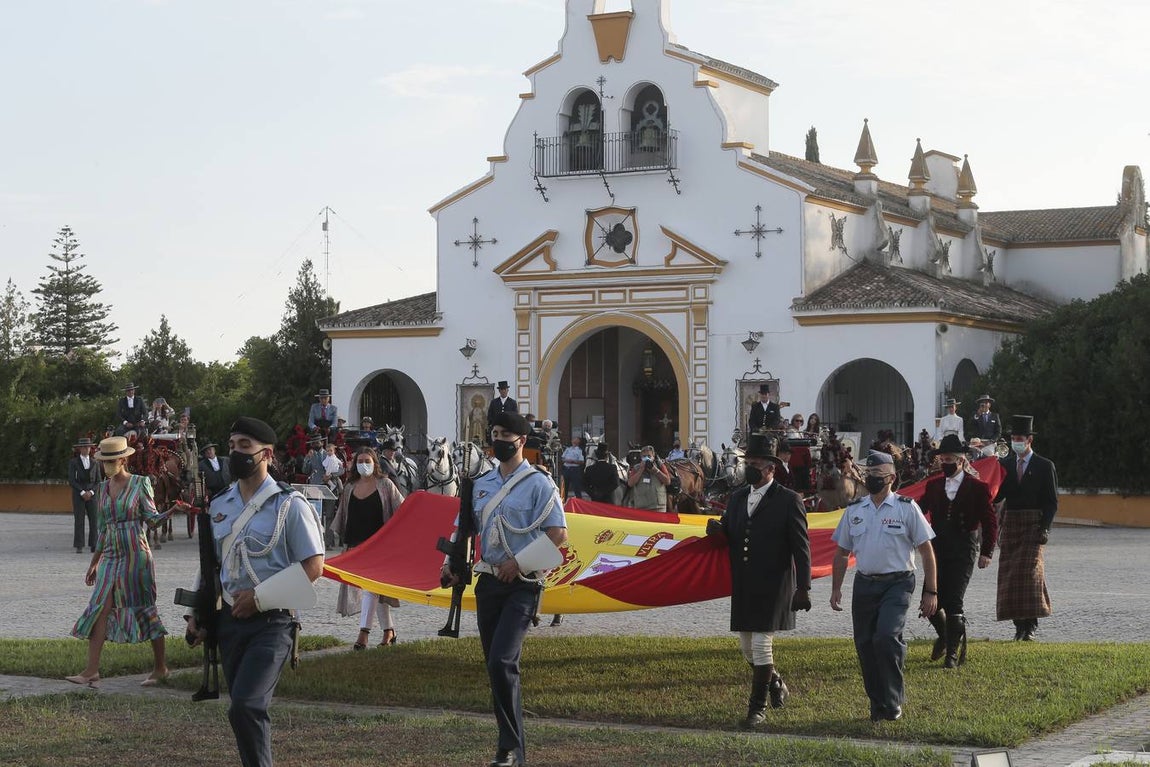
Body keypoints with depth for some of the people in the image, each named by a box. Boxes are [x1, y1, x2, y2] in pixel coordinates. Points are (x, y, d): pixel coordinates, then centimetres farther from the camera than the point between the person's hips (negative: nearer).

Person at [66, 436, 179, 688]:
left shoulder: (140, 484, -4)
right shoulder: (103, 488, 11)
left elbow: (152, 519, -6)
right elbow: (102, 530, 16)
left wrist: (173, 510, -26)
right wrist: (94, 563, 17)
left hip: (136, 554, -5)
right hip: (111, 555, 5)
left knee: (145, 609, 1)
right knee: (100, 609, -5)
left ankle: (160, 666, 13)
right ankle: (92, 671, -8)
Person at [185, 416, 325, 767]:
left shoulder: (289, 505, -7)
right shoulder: (220, 506, 11)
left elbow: (313, 567, -10)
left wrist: (259, 598, -13)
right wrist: (197, 615, 14)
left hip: (271, 622, -6)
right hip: (230, 619, 6)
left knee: (244, 707, -19)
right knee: (248, 710, 10)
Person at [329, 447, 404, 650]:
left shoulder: (385, 485, 1)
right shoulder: (350, 488, 13)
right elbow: (342, 515, 23)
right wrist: (339, 534, 18)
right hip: (355, 544, 5)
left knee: (370, 586, -15)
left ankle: (364, 632, -20)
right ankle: (388, 630, 18)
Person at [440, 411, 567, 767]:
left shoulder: (538, 484, -6)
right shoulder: (481, 483, 13)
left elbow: (558, 533, -11)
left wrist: (519, 562, -14)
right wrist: (451, 565, 10)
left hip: (522, 584, -7)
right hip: (488, 581, 7)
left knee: (502, 661, -19)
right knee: (495, 666, 7)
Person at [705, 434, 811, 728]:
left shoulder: (788, 501, -7)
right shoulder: (736, 498, 12)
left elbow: (801, 547, -8)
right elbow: (729, 540, 18)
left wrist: (803, 588, -12)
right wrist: (717, 531, -6)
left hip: (772, 587, -6)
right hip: (743, 587, 6)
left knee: (761, 644, -8)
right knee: (747, 647, 12)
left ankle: (757, 707, 3)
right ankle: (776, 685, 36)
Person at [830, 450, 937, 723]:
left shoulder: (907, 508, -1)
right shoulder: (854, 511, 10)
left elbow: (927, 552, 0)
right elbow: (841, 552, 17)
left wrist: (930, 592, -4)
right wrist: (836, 589, 10)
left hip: (897, 583, -4)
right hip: (864, 585, 4)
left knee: (886, 637, -22)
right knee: (864, 645, 4)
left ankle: (893, 701, -6)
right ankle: (877, 705, 19)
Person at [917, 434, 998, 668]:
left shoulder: (977, 488, -2)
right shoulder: (934, 485, 10)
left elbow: (990, 521, -1)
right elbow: (919, 511, 12)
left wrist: (986, 552, -6)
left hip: (963, 552, -4)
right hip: (938, 549, 4)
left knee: (953, 602, -9)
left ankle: (952, 652, 4)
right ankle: (945, 636, 31)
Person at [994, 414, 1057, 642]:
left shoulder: (1045, 466, 1)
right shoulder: (1005, 464, 11)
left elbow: (1052, 501, 0)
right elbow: (996, 496, 11)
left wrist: (1044, 529, -10)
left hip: (1034, 525, -4)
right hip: (1010, 525, 4)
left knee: (1030, 570, -14)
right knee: (1009, 574, 1)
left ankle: (1030, 625, -12)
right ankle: (1019, 625, 6)